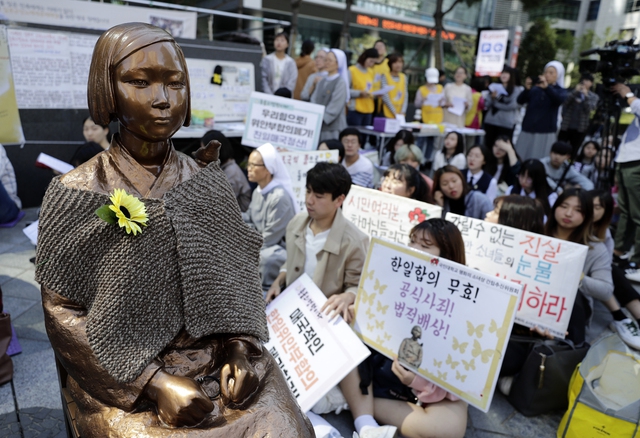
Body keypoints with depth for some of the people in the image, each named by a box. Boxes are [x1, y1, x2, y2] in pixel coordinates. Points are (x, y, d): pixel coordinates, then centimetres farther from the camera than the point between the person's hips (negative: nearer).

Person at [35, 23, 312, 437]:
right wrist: (153, 380, -14)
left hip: (221, 355, 2)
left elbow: (238, 273, 5)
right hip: (125, 377, -2)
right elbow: (62, 311, -6)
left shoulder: (208, 182, 2)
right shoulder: (76, 195, -6)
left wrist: (242, 347, -9)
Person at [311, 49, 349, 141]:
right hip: (318, 126, 6)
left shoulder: (341, 82, -5)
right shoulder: (321, 82, 16)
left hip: (332, 128, -6)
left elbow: (334, 108, -13)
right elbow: (314, 101, 9)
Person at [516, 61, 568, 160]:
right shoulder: (535, 88, 8)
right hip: (527, 131, 2)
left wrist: (547, 87, -33)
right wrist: (527, 89, -25)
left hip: (546, 133, -2)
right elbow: (520, 101, -5)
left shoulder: (560, 91, 6)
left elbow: (560, 100, -17)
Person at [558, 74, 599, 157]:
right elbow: (565, 102, -10)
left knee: (573, 152, 5)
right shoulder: (572, 92, 5)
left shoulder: (593, 96, 5)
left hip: (580, 128, 0)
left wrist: (585, 96, -19)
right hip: (566, 126, 0)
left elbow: (589, 109, -9)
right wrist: (575, 92, -18)